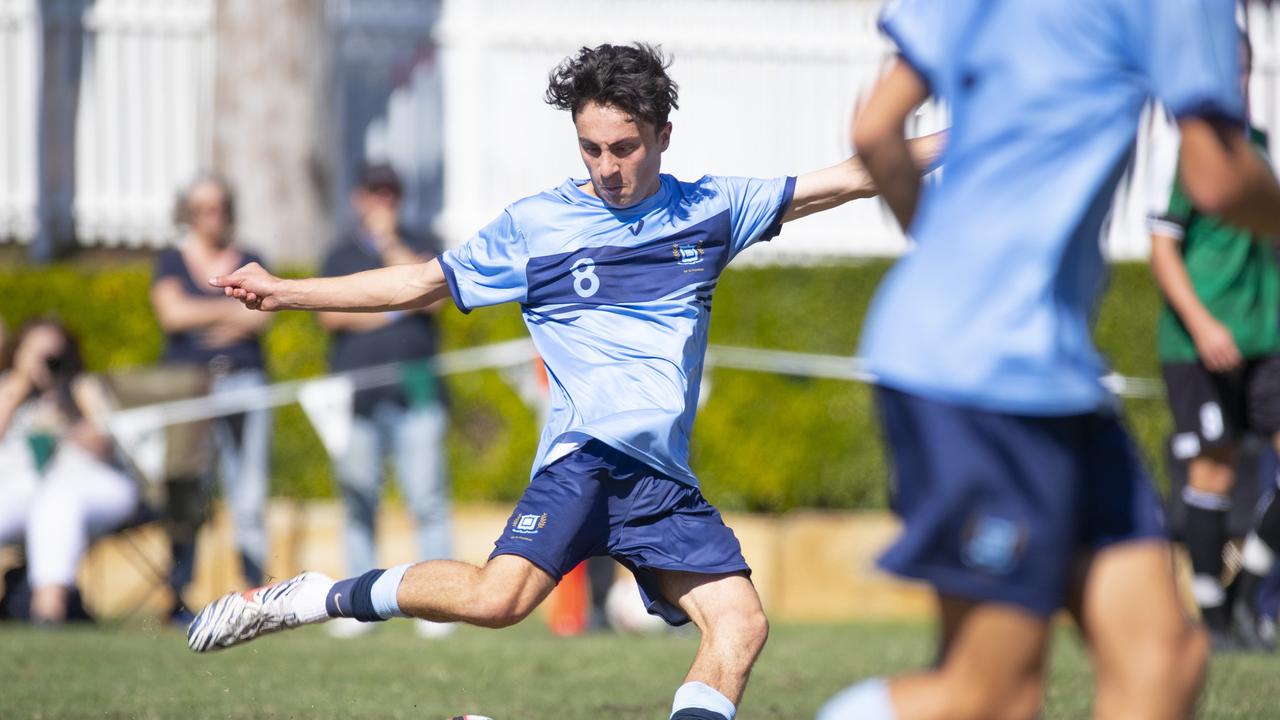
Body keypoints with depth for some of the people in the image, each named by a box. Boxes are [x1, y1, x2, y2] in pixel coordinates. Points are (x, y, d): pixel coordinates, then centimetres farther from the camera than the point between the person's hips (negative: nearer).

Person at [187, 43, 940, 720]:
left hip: (667, 480, 4)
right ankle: (314, 597, -11)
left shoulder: (709, 210, 11)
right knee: (499, 597, -26)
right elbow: (421, 283, 12)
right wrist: (285, 292, 8)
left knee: (742, 623, -15)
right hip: (584, 456, -4)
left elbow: (847, 179, 14)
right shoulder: (536, 224, 6)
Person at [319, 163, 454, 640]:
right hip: (356, 397, 2)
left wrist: (389, 246, -5)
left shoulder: (422, 248, 13)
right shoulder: (341, 256, 16)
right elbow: (331, 313, 2)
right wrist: (394, 308, -4)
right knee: (359, 503, 2)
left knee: (428, 500, -9)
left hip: (414, 391, -2)